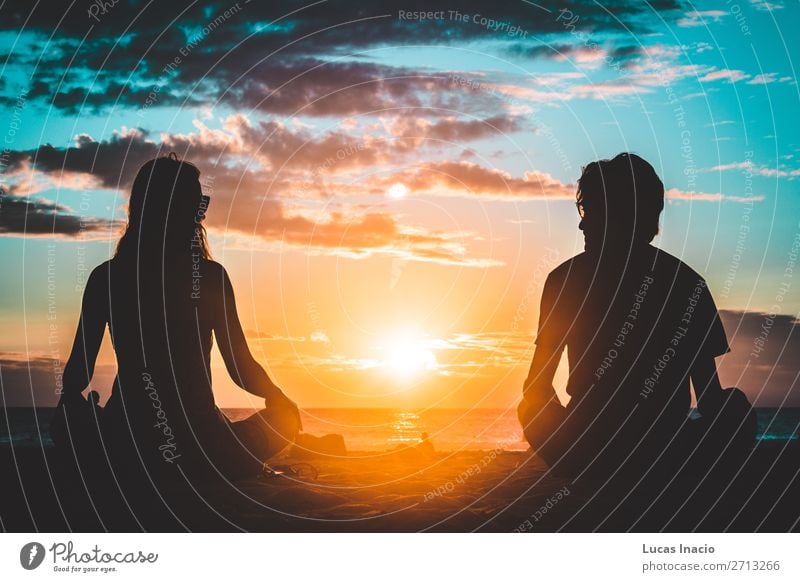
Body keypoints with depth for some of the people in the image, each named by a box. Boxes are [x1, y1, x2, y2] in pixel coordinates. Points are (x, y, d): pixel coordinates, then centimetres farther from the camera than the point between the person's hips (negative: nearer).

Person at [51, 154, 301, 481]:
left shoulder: (104, 278, -3)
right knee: (285, 416, 20)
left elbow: (78, 373, 1)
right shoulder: (211, 278, -8)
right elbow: (242, 370, -4)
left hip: (123, 446, 3)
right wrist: (279, 399, 18)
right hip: (195, 446, -2)